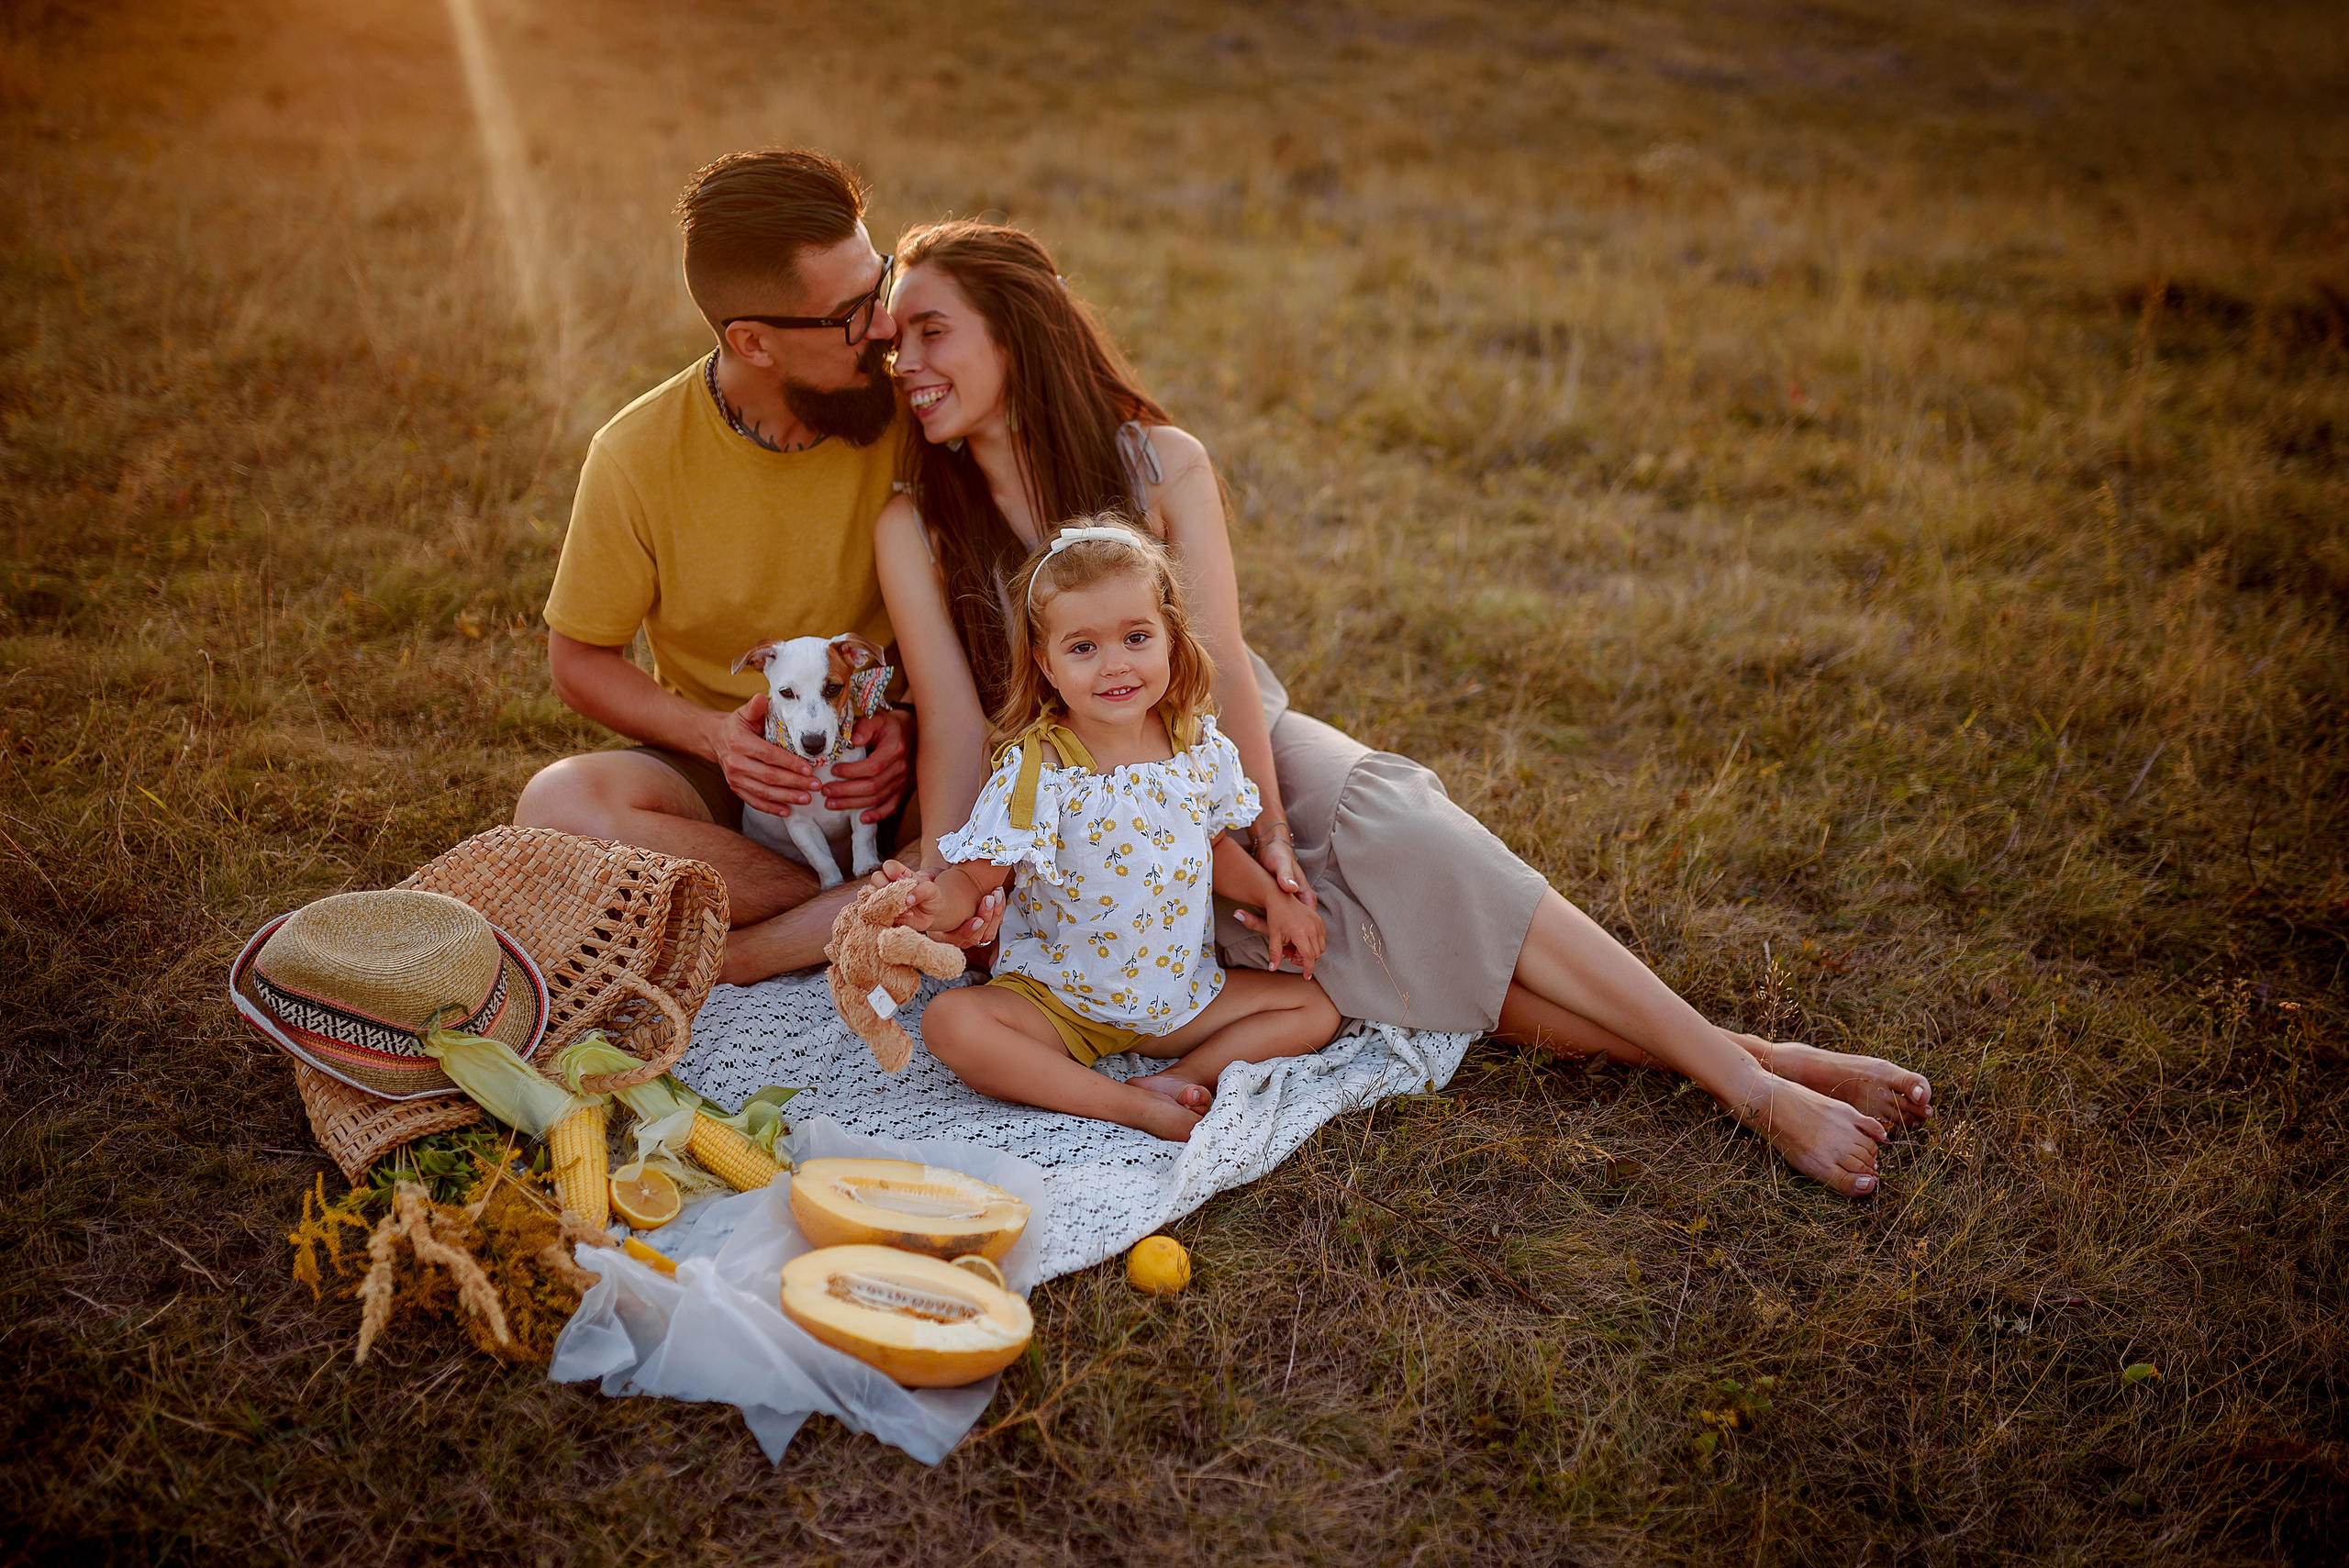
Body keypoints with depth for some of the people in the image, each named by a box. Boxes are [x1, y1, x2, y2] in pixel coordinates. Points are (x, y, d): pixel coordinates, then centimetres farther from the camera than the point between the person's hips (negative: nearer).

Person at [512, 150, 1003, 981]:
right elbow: (578, 661, 1)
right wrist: (715, 734, -17)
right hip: (725, 786, 1)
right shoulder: (638, 455, -10)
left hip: (887, 782, 0)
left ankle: (733, 954, -25)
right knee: (559, 804, -30)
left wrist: (914, 723, -18)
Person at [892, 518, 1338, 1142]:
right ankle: (1134, 1106, -29)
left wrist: (1274, 898, 0)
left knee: (1316, 1007, -5)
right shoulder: (1034, 770, -17)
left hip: (1181, 993, 4)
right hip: (1054, 998, -3)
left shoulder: (1200, 747, -4)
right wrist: (933, 904, -37)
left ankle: (1175, 1078, -16)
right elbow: (973, 877, -16)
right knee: (950, 1022, -30)